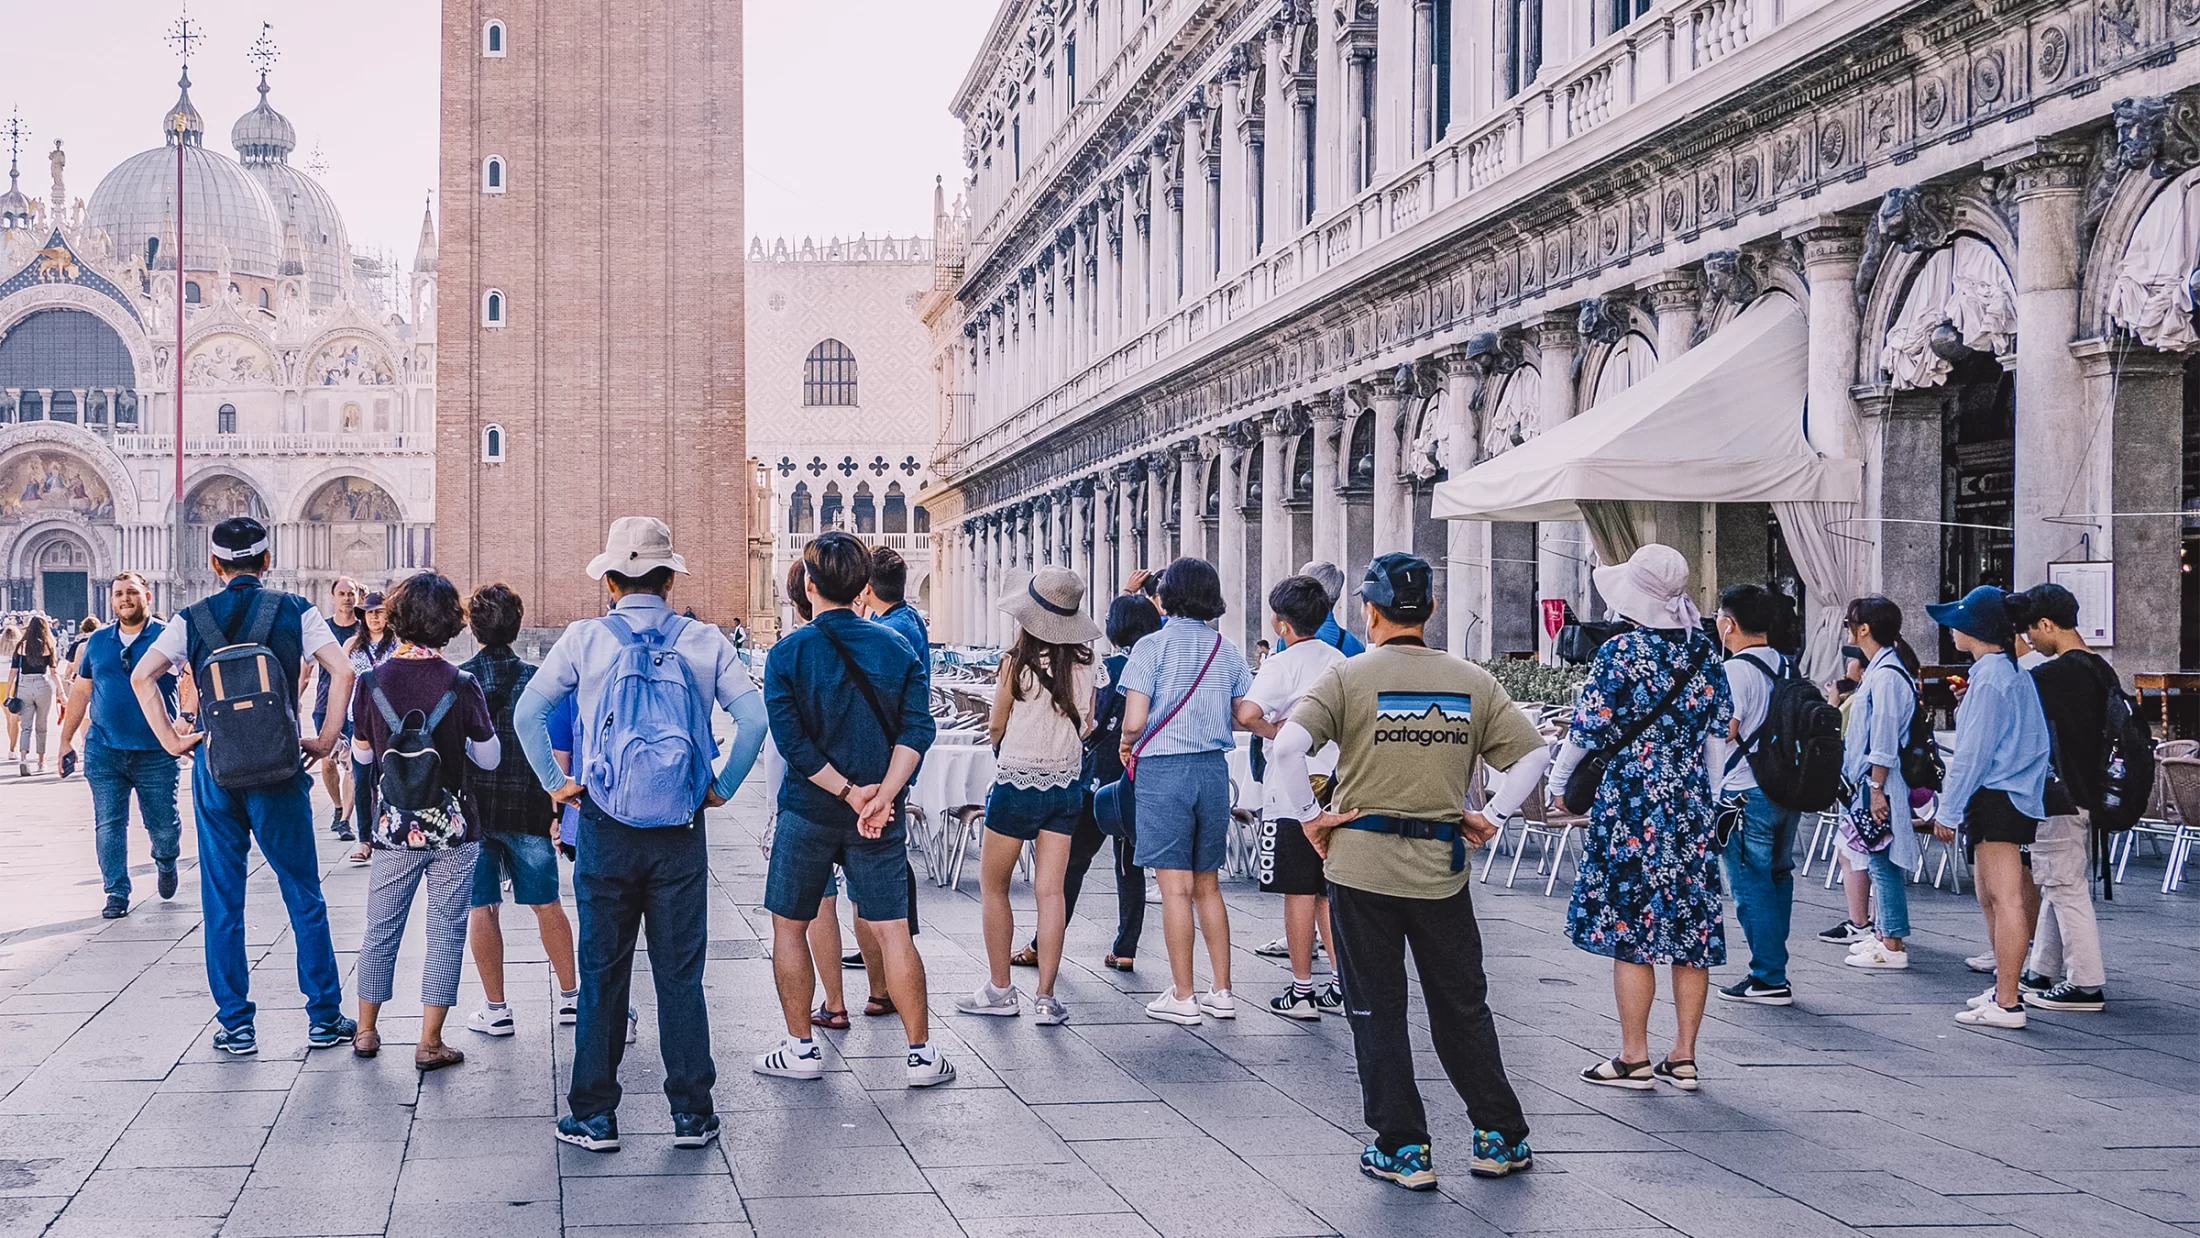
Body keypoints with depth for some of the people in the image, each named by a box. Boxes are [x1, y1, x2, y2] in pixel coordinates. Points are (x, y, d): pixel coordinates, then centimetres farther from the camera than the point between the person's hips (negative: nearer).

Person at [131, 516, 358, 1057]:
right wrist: (325, 741, -4)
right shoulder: (295, 611, 1)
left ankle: (235, 1026, 10)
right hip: (279, 766, -1)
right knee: (303, 895, 8)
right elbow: (342, 672, -10)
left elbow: (141, 676, -5)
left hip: (215, 768, 1)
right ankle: (324, 1018, 10)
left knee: (222, 900, 8)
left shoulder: (192, 619, 4)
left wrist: (171, 740, 0)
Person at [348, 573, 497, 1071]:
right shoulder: (462, 686, -11)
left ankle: (367, 1031, 26)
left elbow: (362, 753, 4)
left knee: (381, 929, 16)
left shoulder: (371, 682, -7)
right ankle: (430, 1043, 6)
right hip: (452, 828, -2)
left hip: (394, 827, 2)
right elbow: (490, 757, -3)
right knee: (446, 932, 6)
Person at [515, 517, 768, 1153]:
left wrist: (556, 784, 5)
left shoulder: (585, 638, -1)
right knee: (681, 972, 7)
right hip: (681, 831, 1)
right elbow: (753, 715, -7)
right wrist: (723, 787, 2)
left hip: (606, 828, -1)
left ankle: (594, 1116, 11)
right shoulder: (703, 641, 0)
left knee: (602, 971, 7)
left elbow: (527, 713, -3)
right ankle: (691, 1113, 10)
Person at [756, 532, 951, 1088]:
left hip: (808, 811, -2)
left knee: (789, 925, 13)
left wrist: (848, 791, -11)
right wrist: (883, 794, -15)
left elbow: (791, 740, -15)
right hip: (881, 818, 2)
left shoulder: (789, 653, -7)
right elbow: (917, 727, -9)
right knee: (893, 932, 5)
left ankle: (801, 1048, 17)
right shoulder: (896, 649, 1)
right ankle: (921, 1053, 5)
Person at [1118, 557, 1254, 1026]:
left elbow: (1134, 722, -15)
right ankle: (1221, 992, 16)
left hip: (1163, 770, -5)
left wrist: (1126, 744, 8)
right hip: (1213, 770, 5)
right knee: (1207, 885, 15)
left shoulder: (1153, 646, -8)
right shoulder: (1227, 651, 6)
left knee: (1175, 886, -1)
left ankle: (1182, 998, 2)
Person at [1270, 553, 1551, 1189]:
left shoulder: (1348, 676, -6)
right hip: (1443, 868, 3)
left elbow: (1288, 744, -18)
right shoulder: (1473, 681, 3)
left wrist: (1308, 815, -7)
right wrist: (1491, 816, 9)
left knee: (1377, 1010, 8)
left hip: (1361, 862, -3)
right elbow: (1534, 751, 4)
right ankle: (1500, 1138, 20)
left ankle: (1403, 1148, 10)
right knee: (1462, 1007, 15)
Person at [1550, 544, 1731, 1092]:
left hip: (1632, 804, -6)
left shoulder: (1622, 651, -11)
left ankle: (1634, 1058, 3)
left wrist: (1561, 783, 6)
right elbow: (1720, 725, 12)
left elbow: (1588, 729, -9)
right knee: (1690, 928, 8)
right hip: (1693, 802, 6)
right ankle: (1684, 1057, 12)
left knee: (1628, 928, 0)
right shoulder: (1704, 652, 6)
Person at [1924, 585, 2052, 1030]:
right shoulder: (2015, 673, 15)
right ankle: (2002, 988, 27)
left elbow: (1973, 751, -17)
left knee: (2005, 899, -10)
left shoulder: (1989, 677, -14)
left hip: (1995, 798, -10)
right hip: (2015, 798, 10)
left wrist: (1949, 810, -14)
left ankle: (2007, 1004, -11)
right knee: (1990, 897, 18)